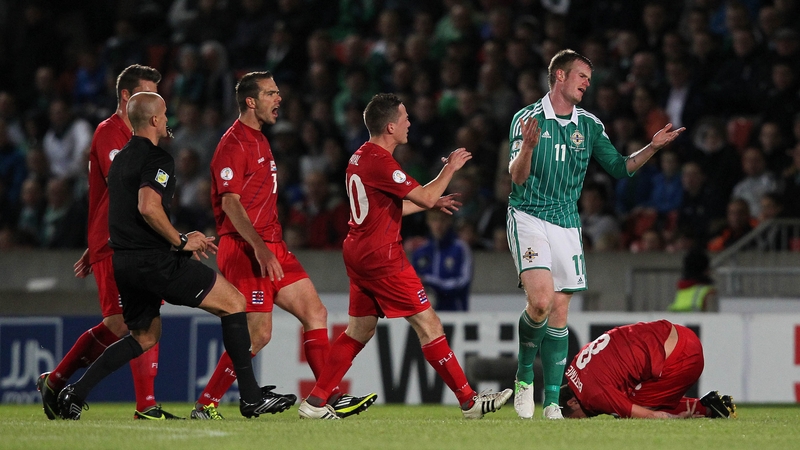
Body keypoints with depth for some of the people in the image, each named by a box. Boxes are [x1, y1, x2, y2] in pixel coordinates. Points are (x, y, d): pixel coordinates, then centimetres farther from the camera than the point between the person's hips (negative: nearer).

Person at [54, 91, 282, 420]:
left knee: (145, 336, 24)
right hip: (155, 261, -9)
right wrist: (181, 241, -14)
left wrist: (182, 239, 24)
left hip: (124, 262, 9)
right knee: (233, 302, 0)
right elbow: (148, 207, -27)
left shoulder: (121, 159, 19)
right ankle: (251, 397, -3)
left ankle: (76, 393, 12)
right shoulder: (156, 159, -11)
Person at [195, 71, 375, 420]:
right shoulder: (234, 144, -12)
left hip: (270, 247, 10)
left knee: (315, 313, 5)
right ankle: (205, 406, -4)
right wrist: (258, 247, -29)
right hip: (245, 250, -10)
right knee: (258, 334, -11)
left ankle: (332, 399, 5)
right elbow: (230, 203, -20)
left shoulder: (259, 142, 19)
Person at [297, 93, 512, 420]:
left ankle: (315, 402, 11)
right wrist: (450, 168, -4)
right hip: (381, 257, -10)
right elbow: (425, 196, -19)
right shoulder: (381, 163, -19)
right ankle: (469, 401, -2)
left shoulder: (360, 157, 12)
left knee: (360, 330, 13)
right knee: (428, 324, -5)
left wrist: (433, 203, 24)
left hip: (358, 253, 10)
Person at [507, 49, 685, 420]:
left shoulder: (589, 125, 9)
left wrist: (653, 147, -1)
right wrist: (527, 146, -32)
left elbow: (620, 168, 14)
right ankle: (524, 375, 1)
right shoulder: (527, 118, -5)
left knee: (559, 311, 2)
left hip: (566, 222, 5)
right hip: (529, 218, -5)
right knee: (540, 301, -22)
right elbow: (517, 177, -12)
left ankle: (552, 400, 6)